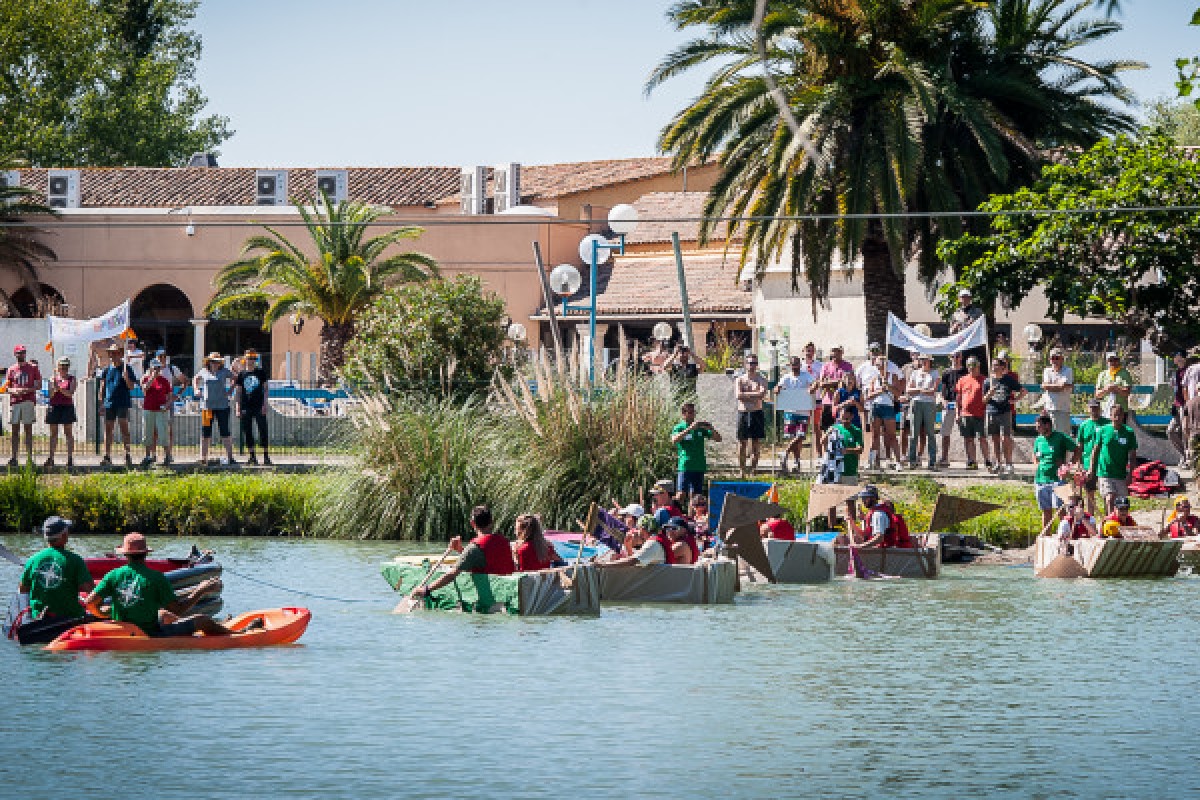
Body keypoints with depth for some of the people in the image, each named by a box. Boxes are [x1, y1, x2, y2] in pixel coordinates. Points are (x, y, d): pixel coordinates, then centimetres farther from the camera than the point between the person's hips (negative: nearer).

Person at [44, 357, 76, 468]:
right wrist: (54, 388, -16)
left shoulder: (71, 379, 5)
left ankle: (70, 458, -2)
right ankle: (51, 458, 5)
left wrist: (60, 388, -19)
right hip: (54, 407, 2)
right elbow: (50, 395, 4)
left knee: (68, 433, -2)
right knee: (53, 433, 4)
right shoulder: (53, 378, 11)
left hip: (67, 407, -2)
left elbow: (70, 393, -8)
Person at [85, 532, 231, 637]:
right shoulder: (155, 577, -17)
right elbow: (178, 610, -15)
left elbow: (90, 602, -9)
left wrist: (102, 616, 12)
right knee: (202, 620, 11)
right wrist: (201, 591, -3)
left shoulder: (114, 575, -6)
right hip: (152, 636, -6)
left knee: (163, 614, 35)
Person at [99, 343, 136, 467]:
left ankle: (128, 454, -3)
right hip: (109, 403, 4)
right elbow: (103, 386, 15)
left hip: (123, 403, -4)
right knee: (108, 429, 4)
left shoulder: (126, 368, 1)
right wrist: (101, 401, 8)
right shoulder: (107, 369, 12)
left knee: (124, 428, -7)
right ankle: (107, 456, 7)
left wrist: (126, 378, -21)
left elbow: (131, 387, -2)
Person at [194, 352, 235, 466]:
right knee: (205, 431, 1)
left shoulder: (224, 371, 2)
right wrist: (196, 390, 10)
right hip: (207, 405, 1)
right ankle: (203, 457, 6)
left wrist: (230, 391, 2)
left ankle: (229, 456, 3)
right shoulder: (204, 372, 7)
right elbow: (195, 379, 25)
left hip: (222, 405, -1)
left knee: (224, 430, -1)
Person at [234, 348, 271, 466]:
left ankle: (266, 456, -2)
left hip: (259, 406, -2)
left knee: (263, 431, -5)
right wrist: (237, 408, 1)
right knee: (247, 432, 3)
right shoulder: (241, 374, 7)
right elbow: (238, 392, 8)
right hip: (246, 407, 2)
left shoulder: (261, 372, 5)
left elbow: (265, 389, 6)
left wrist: (265, 404, -4)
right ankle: (252, 456, 11)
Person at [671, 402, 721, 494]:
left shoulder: (700, 428, 10)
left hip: (699, 467, 3)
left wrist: (711, 429, -13)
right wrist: (689, 428, -26)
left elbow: (718, 439, 7)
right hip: (684, 467, -3)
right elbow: (674, 440, -19)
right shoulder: (679, 427, 2)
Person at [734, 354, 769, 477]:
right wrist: (754, 394, -11)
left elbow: (762, 394, -13)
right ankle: (742, 470, 6)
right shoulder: (739, 380, 5)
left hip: (757, 413, 1)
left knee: (756, 443, 0)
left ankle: (753, 469, 9)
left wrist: (746, 395, -12)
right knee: (742, 443, 0)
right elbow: (738, 395, -11)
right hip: (743, 412, 0)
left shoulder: (761, 380, 5)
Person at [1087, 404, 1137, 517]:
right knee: (1109, 500, -15)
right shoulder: (1103, 431, 2)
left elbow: (1132, 455, 2)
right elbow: (1096, 450, 11)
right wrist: (1092, 468, 6)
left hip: (1121, 474, 1)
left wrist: (1130, 473, -7)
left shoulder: (1129, 433, 1)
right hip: (1105, 473, -1)